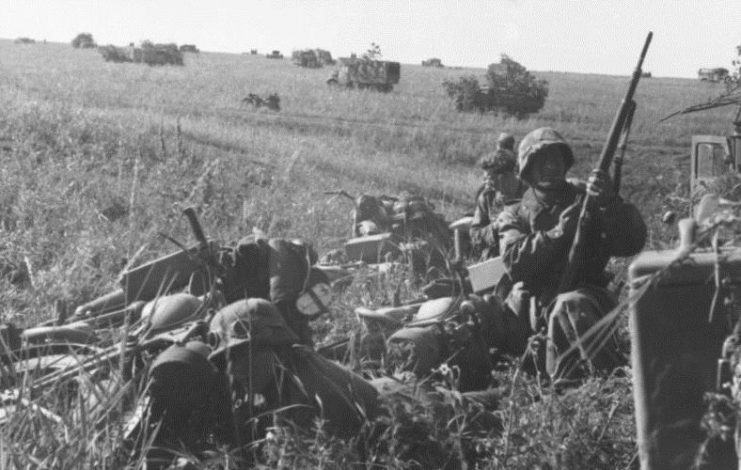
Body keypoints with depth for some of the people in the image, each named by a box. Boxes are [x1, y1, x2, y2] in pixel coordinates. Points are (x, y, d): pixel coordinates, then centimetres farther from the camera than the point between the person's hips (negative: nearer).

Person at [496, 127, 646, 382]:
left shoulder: (587, 199, 13)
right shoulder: (514, 216, 16)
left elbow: (631, 244, -3)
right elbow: (515, 264, -4)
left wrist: (610, 202, -20)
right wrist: (557, 233, -15)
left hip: (585, 296, -2)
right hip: (534, 305, 2)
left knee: (569, 306, -37)